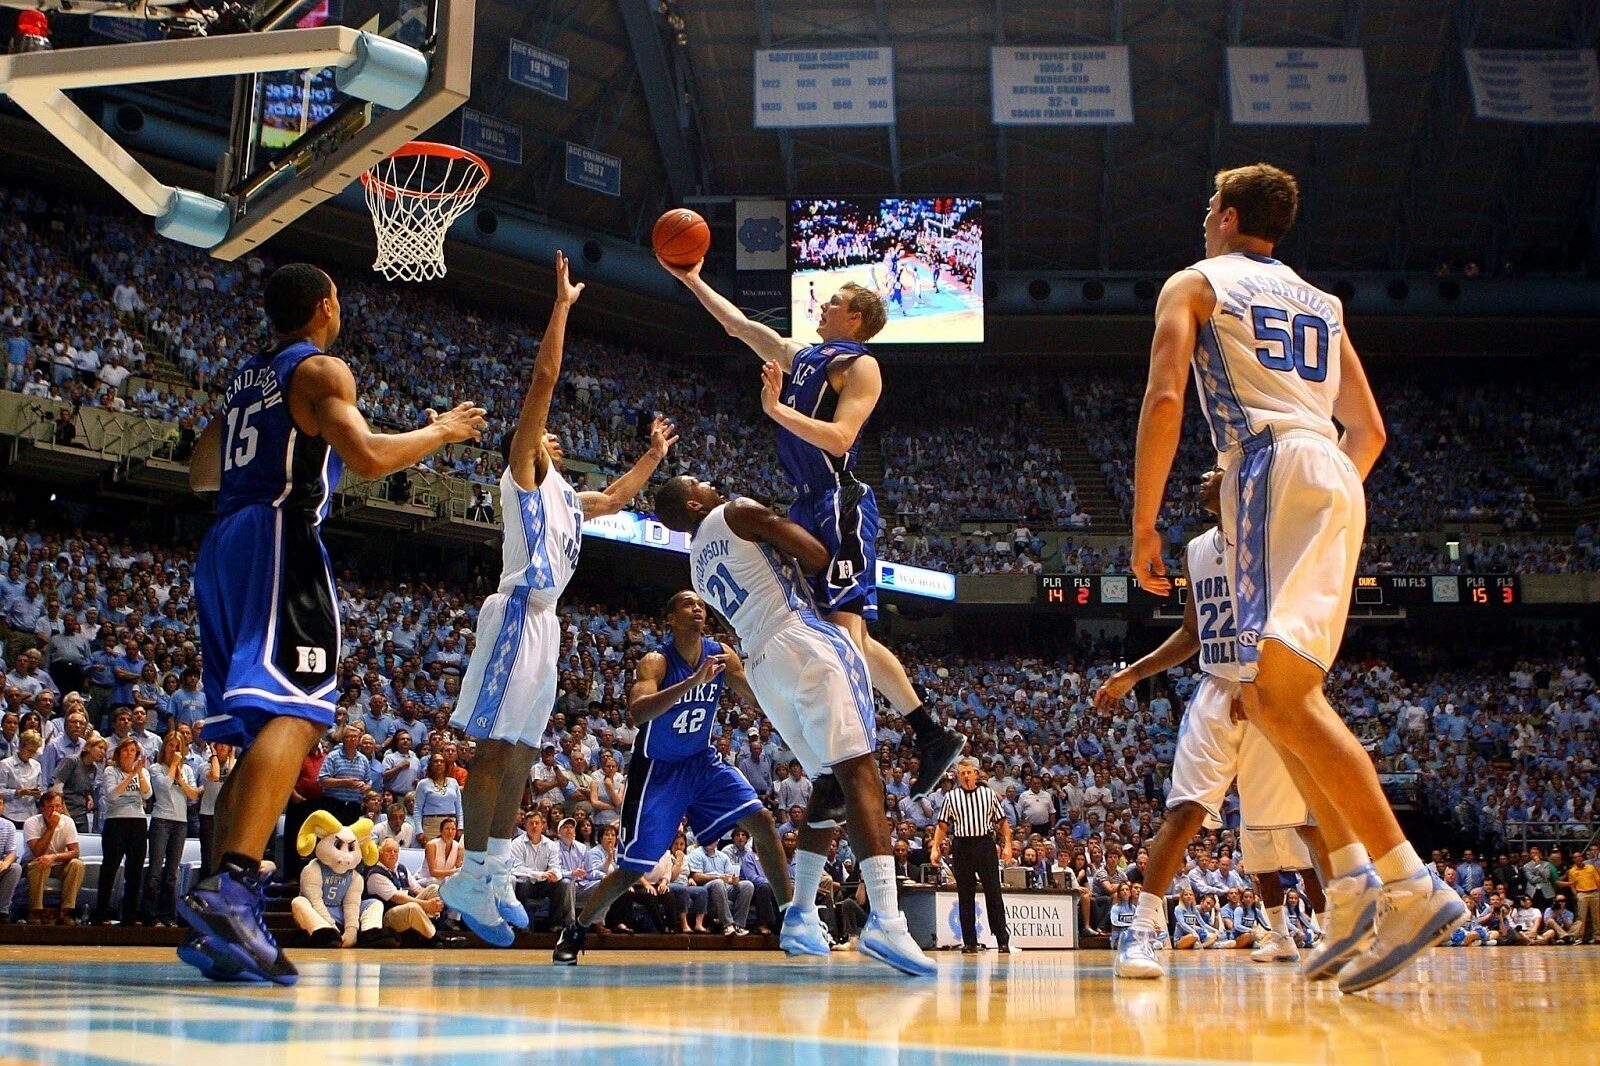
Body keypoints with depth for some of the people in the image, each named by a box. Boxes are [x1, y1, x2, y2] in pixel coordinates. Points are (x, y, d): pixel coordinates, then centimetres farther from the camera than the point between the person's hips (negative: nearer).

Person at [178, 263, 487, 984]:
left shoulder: (245, 379, 25)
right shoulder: (321, 369, 0)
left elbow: (200, 474, 31)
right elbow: (368, 458, -15)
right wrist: (441, 432, 1)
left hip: (222, 546, 9)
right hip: (281, 534, -9)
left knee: (258, 732, 8)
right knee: (294, 713, -19)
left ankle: (216, 922, 2)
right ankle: (233, 883, -36)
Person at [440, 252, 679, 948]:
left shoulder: (565, 497, 25)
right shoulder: (523, 472, 3)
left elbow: (616, 499, 44)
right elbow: (543, 378, -5)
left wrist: (654, 455, 40)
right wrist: (563, 304, -6)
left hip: (544, 621, 9)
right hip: (517, 613, -9)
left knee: (520, 754, 7)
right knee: (496, 748, -12)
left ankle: (496, 875, 11)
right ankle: (470, 878, -12)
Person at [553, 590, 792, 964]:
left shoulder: (721, 654, -6)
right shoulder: (656, 662, -22)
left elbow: (760, 701, 3)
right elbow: (638, 713, -40)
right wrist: (693, 681, -48)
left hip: (702, 762, 5)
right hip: (658, 769, -5)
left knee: (762, 822, -10)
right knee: (632, 870, -5)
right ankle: (575, 932, 16)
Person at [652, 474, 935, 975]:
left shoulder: (698, 565, 26)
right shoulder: (738, 511, 4)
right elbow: (817, 556, -5)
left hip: (764, 668, 8)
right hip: (807, 643, -8)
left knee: (830, 785, 19)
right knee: (859, 770, -17)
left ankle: (800, 915, 19)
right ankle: (886, 920, -30)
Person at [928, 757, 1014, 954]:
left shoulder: (989, 794, 8)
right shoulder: (951, 797, 9)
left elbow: (1002, 821, 9)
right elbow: (942, 825, 11)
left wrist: (1007, 844, -1)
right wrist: (935, 848, 1)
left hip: (985, 844, -1)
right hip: (961, 847, 1)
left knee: (993, 893, -3)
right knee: (965, 896, 3)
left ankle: (1003, 939, 0)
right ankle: (969, 942, 7)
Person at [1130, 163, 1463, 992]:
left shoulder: (1194, 283, 10)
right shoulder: (1321, 303, 29)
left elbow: (1164, 400, -6)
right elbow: (1368, 429, 25)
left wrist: (1144, 524, -4)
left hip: (1273, 468, -8)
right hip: (1336, 473, 8)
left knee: (1280, 694, -17)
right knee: (1275, 695, 13)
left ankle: (1409, 886, -25)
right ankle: (1352, 885, 5)